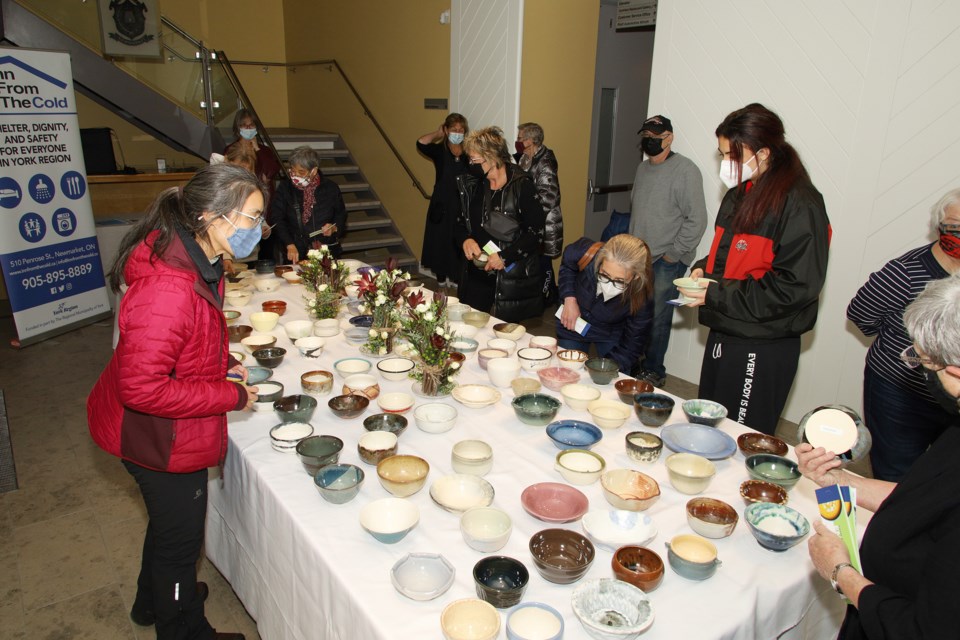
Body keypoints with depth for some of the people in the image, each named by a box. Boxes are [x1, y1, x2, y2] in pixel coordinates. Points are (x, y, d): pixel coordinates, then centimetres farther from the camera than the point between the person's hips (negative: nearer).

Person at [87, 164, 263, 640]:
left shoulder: (198, 263, -4)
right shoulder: (168, 290, -36)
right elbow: (142, 389, -33)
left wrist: (225, 364, 0)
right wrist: (232, 396, -26)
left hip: (173, 433, 10)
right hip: (162, 438, -10)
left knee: (169, 523, 31)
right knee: (179, 538, 15)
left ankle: (154, 600, 58)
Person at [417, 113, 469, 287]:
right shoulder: (439, 150, -2)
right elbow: (421, 143, -20)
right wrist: (438, 134, -7)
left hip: (463, 205, 1)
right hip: (442, 205, -1)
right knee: (440, 241, 9)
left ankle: (455, 277, 23)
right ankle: (441, 278, 25)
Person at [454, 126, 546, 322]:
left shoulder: (521, 185, -11)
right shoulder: (472, 185, 8)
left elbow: (536, 232, -12)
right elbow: (459, 223, 16)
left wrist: (505, 256, -17)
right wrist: (465, 239, -6)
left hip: (513, 279, -6)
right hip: (477, 275, 6)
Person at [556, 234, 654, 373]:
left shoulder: (641, 299, -35)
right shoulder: (585, 253, -34)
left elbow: (630, 348, -21)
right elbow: (566, 265, -7)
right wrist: (569, 299, -17)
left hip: (611, 336, -1)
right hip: (572, 324, 2)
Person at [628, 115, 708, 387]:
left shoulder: (685, 170, -12)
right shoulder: (642, 168, 12)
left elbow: (697, 219, -14)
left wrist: (674, 254, -12)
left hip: (666, 262, -7)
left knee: (657, 318, -2)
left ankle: (654, 371, 14)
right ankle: (631, 363, 27)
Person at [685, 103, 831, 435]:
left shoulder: (799, 204, -17)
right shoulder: (741, 194, 11)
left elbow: (797, 286, -22)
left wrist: (717, 294, -20)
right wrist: (703, 270, 1)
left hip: (764, 349, -8)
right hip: (723, 333, 8)